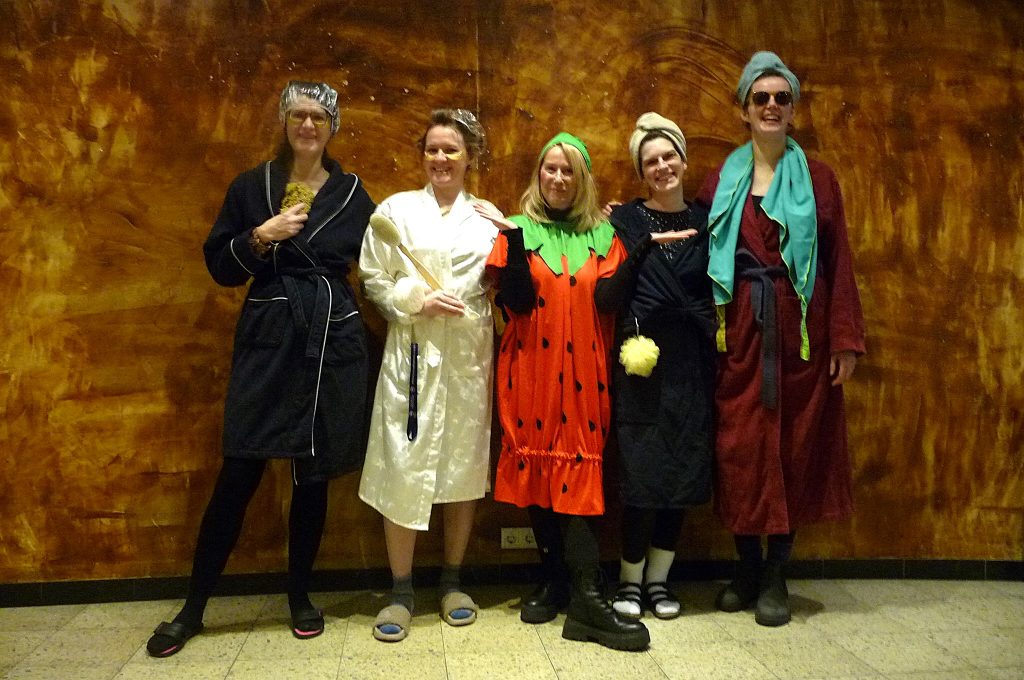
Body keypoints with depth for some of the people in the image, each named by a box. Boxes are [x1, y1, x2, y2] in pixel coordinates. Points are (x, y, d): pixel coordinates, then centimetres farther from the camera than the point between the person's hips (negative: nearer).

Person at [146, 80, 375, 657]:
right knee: (240, 471, -2)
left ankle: (300, 595, 26)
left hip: (333, 343, 1)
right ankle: (193, 608, 14)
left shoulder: (352, 193, 8)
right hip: (267, 340, -1)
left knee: (314, 472, 7)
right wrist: (261, 236, -10)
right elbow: (220, 265, 5)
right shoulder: (251, 187, 7)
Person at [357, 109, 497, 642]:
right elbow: (373, 280, 2)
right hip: (411, 351, -2)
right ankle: (401, 591, 13)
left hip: (469, 353, 2)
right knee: (404, 468, -3)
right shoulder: (397, 209, 6)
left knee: (464, 465, 7)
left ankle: (452, 582, 24)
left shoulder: (489, 218, 11)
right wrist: (417, 303, -11)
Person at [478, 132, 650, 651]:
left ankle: (585, 597, -5)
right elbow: (516, 303, -6)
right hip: (532, 372, 0)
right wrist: (514, 239, -14)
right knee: (537, 470, 4)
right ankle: (555, 579, 18)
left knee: (578, 472, -6)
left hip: (583, 372, 0)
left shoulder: (603, 234, 11)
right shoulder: (519, 230, 7)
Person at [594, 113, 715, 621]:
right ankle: (630, 580, 14)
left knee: (684, 470, 6)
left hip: (692, 363, 3)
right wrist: (645, 245, -21)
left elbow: (715, 293, 13)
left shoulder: (704, 221, 11)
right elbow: (608, 297, -10)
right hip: (642, 361, -3)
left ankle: (658, 578, 21)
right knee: (641, 471, -3)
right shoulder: (627, 220, 2)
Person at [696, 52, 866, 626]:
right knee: (740, 444, 3)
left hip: (799, 329, 0)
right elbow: (706, 260, 6)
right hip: (740, 328, 1)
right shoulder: (723, 182, 8)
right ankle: (748, 567, 19)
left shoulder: (818, 178, 5)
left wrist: (845, 338, -4)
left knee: (794, 442, 4)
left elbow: (839, 260, 1)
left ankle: (777, 575, 17)